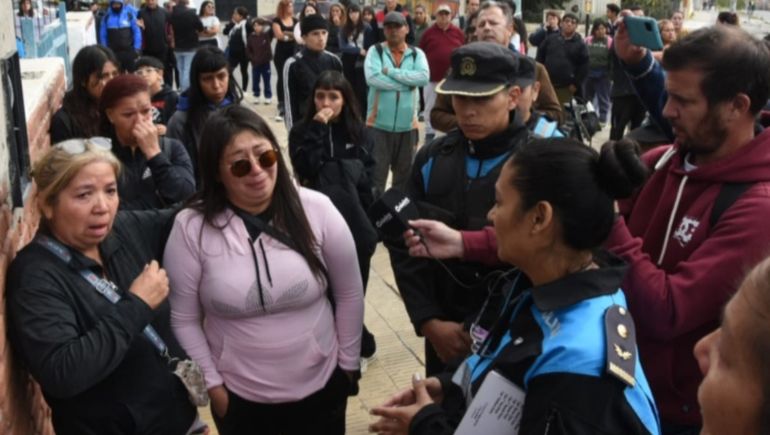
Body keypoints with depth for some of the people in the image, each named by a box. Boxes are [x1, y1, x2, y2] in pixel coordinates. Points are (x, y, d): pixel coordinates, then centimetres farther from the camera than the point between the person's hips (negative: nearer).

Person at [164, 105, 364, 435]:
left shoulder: (317, 210, -10)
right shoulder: (191, 227, -13)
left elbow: (349, 294, -1)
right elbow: (184, 319, -5)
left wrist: (348, 364, 3)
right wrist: (212, 384, -3)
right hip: (239, 398, 0)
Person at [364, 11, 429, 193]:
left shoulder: (417, 53, 5)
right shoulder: (375, 51, 0)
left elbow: (423, 77, -14)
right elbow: (372, 78, -18)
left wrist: (390, 71, -16)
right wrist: (408, 82, -14)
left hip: (407, 125, 3)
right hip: (379, 124, -2)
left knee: (404, 175, 14)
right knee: (375, 174, -1)